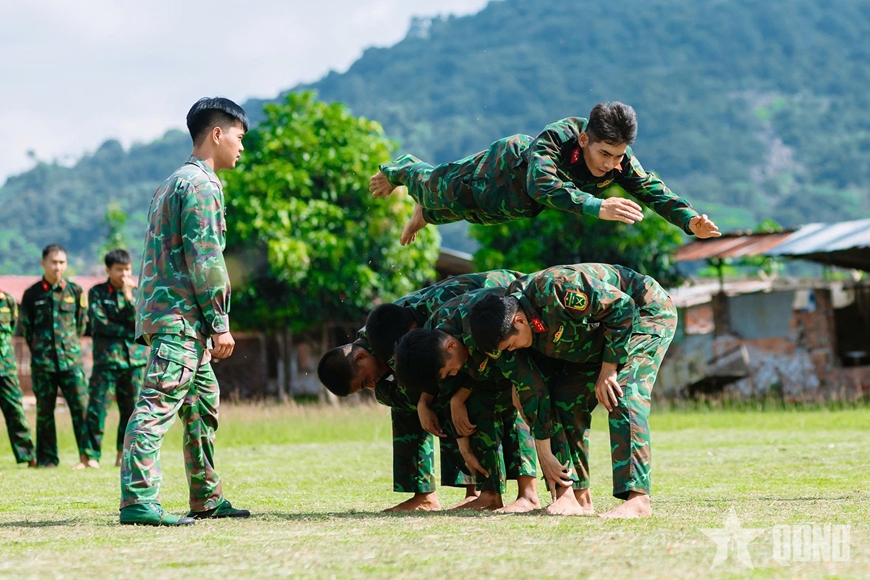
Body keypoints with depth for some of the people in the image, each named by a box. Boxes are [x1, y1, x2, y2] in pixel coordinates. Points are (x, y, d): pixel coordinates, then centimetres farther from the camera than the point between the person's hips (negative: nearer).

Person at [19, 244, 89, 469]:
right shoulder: (32, 294, 3)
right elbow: (26, 328, 11)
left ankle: (85, 455, -4)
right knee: (44, 411, 3)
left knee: (81, 406, -8)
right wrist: (39, 350, 12)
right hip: (42, 362, 0)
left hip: (71, 359, 0)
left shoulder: (75, 291, 5)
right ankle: (47, 459, 9)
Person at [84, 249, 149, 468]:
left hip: (136, 358, 3)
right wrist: (127, 331, -6)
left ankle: (123, 455, 10)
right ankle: (92, 455, -5)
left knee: (131, 409, 2)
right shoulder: (97, 292, 6)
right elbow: (99, 323, -6)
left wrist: (129, 296, -10)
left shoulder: (137, 292, 12)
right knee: (97, 407, -8)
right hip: (106, 358, -3)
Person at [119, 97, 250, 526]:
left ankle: (207, 499, 22)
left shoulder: (174, 183, 23)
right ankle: (137, 500, -21)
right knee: (159, 403, -15)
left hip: (175, 318, 11)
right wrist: (220, 323, -15)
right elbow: (204, 258, -16)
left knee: (203, 402, 16)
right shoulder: (202, 185, -8)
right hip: (181, 316, -11)